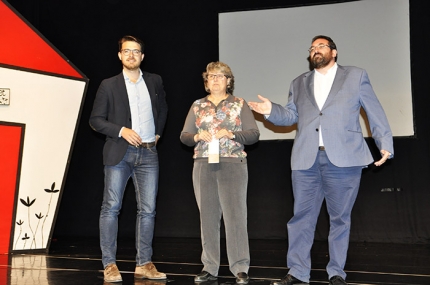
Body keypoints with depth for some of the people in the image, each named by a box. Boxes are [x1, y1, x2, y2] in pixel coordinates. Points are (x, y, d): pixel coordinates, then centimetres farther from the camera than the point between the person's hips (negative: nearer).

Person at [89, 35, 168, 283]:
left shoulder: (155, 81, 10)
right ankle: (109, 264, 4)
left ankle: (144, 264, 11)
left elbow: (163, 108, 27)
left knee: (148, 209, 3)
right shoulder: (109, 85, 2)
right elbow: (96, 120, 1)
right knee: (111, 207, -3)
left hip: (148, 153, 3)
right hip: (120, 153, -2)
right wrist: (121, 130, -13)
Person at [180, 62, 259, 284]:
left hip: (233, 165, -3)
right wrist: (197, 136, -9)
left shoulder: (239, 105, 7)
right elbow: (184, 136, 12)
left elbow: (254, 134, 1)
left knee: (235, 215, -7)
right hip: (203, 166, 3)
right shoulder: (197, 106, 14)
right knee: (208, 217, 5)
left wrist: (231, 134, -14)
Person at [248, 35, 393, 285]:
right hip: (306, 160, 3)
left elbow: (375, 112, 8)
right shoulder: (299, 83, 19)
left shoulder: (356, 76, 11)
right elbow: (291, 116, 15)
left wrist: (385, 143, 1)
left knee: (340, 218, 4)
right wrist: (272, 110, -5)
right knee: (302, 216, 2)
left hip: (343, 158, -2)